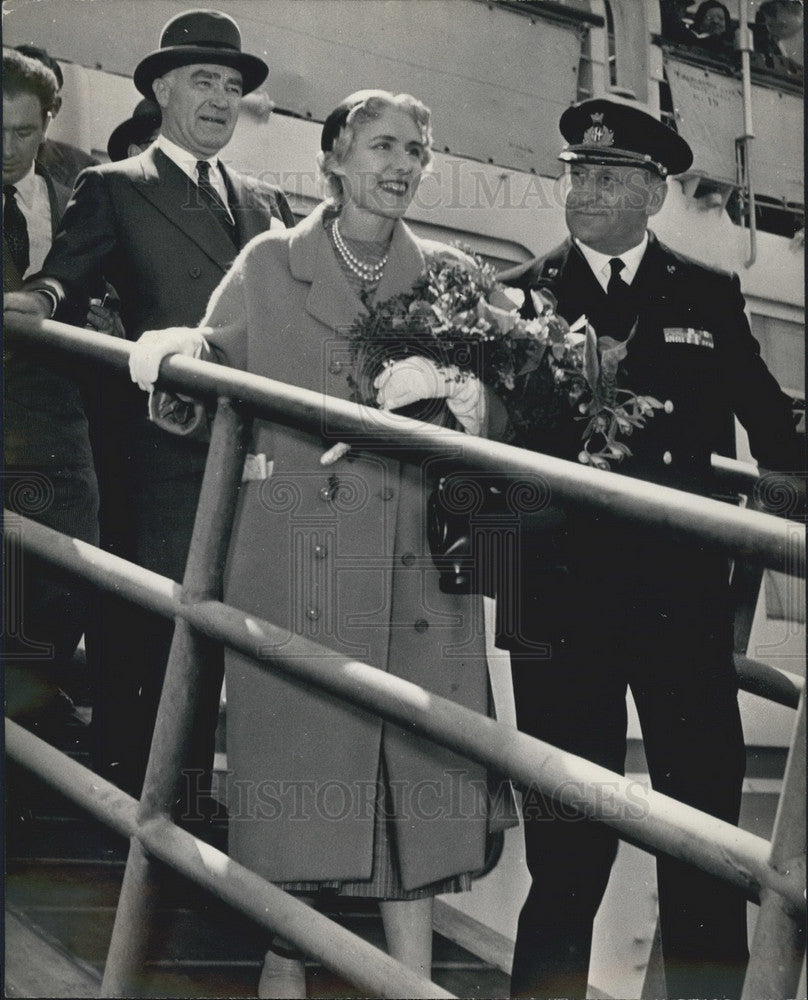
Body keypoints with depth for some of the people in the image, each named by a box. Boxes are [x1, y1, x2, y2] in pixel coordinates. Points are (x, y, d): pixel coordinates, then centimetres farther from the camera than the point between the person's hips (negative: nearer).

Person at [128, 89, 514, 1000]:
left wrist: (451, 393, -13)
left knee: (416, 771, -2)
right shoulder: (269, 266, 9)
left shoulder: (447, 274, 12)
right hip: (294, 555, -1)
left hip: (414, 562, 1)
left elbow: (501, 413, 8)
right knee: (293, 761, 0)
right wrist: (173, 351, -14)